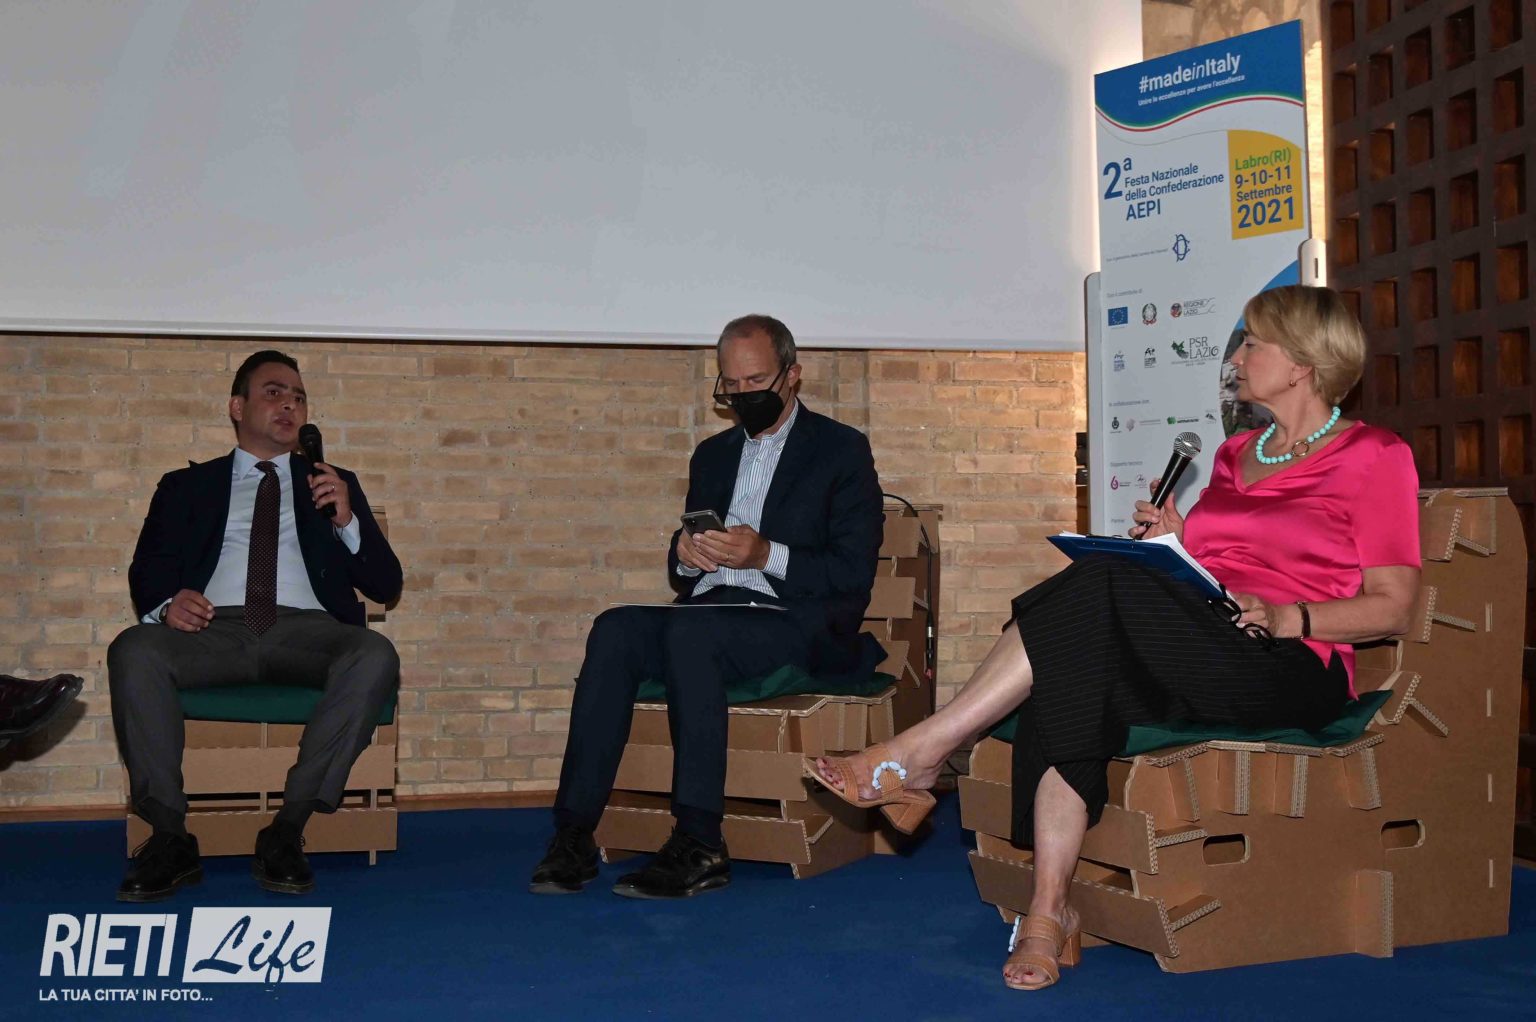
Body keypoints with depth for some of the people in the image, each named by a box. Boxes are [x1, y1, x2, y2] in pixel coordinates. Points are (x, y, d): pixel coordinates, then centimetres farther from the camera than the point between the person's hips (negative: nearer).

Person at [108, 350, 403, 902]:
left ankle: (287, 831, -28)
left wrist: (346, 521, -1)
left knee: (375, 657, -33)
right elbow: (145, 572, 15)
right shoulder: (186, 486, 25)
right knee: (133, 651, -33)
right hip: (212, 627, 0)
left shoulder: (335, 484, 25)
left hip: (305, 630, 0)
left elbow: (385, 586, 17)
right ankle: (169, 838, -25)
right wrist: (166, 602, -10)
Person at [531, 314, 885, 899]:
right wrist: (686, 556, -2)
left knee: (689, 628, -34)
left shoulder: (842, 450, 6)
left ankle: (699, 846, -34)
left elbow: (854, 574, -4)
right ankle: (574, 834, -29)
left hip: (798, 627, -5)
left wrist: (767, 555, -18)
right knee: (615, 629, -24)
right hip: (708, 616, 5)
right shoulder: (713, 455, 24)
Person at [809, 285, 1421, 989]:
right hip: (1195, 658, 7)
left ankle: (920, 750, -28)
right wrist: (1177, 543, 8)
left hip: (1290, 671, -6)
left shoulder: (1375, 458, 4)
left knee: (1101, 587, -29)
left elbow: (1390, 608, -2)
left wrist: (1283, 617, -17)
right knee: (1073, 673, -28)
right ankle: (1050, 911, -28)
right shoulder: (1235, 456, 25)